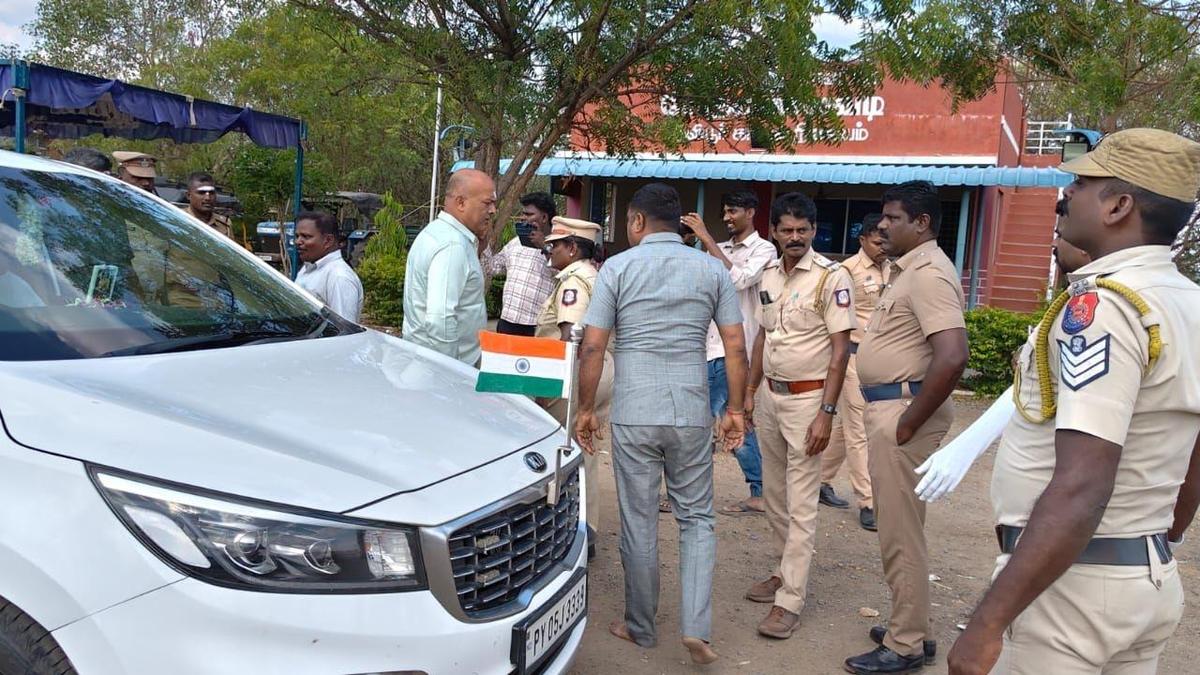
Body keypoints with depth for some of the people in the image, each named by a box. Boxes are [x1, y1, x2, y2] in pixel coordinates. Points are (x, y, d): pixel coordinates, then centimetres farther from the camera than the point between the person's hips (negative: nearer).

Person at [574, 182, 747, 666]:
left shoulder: (617, 268, -2)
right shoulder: (712, 270, 4)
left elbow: (593, 346, -6)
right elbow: (736, 348, 2)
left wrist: (586, 409, 3)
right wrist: (735, 410, 9)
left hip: (633, 414, -1)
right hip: (691, 413, 2)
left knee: (639, 522, 9)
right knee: (696, 520, 13)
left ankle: (641, 628, 23)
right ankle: (695, 626, 2)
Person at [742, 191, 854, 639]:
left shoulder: (831, 278, -12)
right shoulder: (769, 275, 8)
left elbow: (840, 349, -14)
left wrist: (826, 412, -18)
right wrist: (749, 392, 15)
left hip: (808, 399, -7)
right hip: (770, 396, 7)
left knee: (801, 504, -4)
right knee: (775, 495, 15)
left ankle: (789, 600, 1)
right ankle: (786, 570, 31)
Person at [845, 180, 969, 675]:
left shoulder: (929, 274, -17)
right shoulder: (907, 270, 15)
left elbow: (952, 357, -29)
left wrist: (906, 424, -23)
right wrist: (890, 415, 17)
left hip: (904, 410, -11)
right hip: (887, 407, 11)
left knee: (900, 534, -1)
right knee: (899, 527, 18)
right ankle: (911, 628, 32)